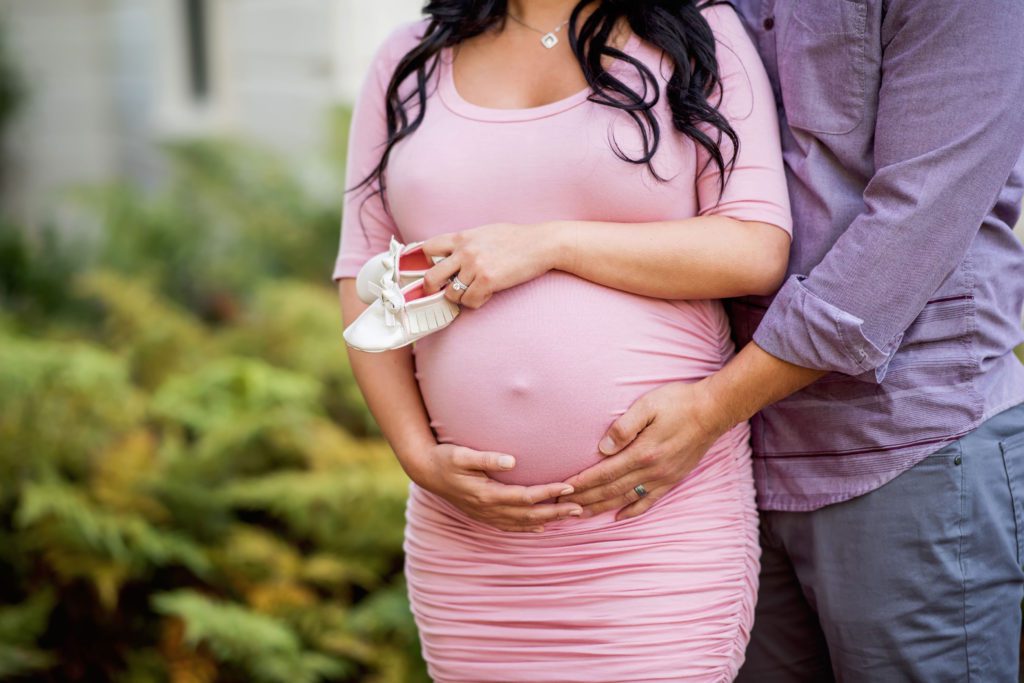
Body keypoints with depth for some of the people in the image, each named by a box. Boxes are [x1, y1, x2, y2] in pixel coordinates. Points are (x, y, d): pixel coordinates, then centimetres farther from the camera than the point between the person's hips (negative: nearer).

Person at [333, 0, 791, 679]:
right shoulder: (409, 60, 11)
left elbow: (759, 251, -8)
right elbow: (364, 281, 9)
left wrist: (550, 244, -14)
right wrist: (419, 456, -4)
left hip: (664, 514, -3)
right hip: (468, 516, 3)